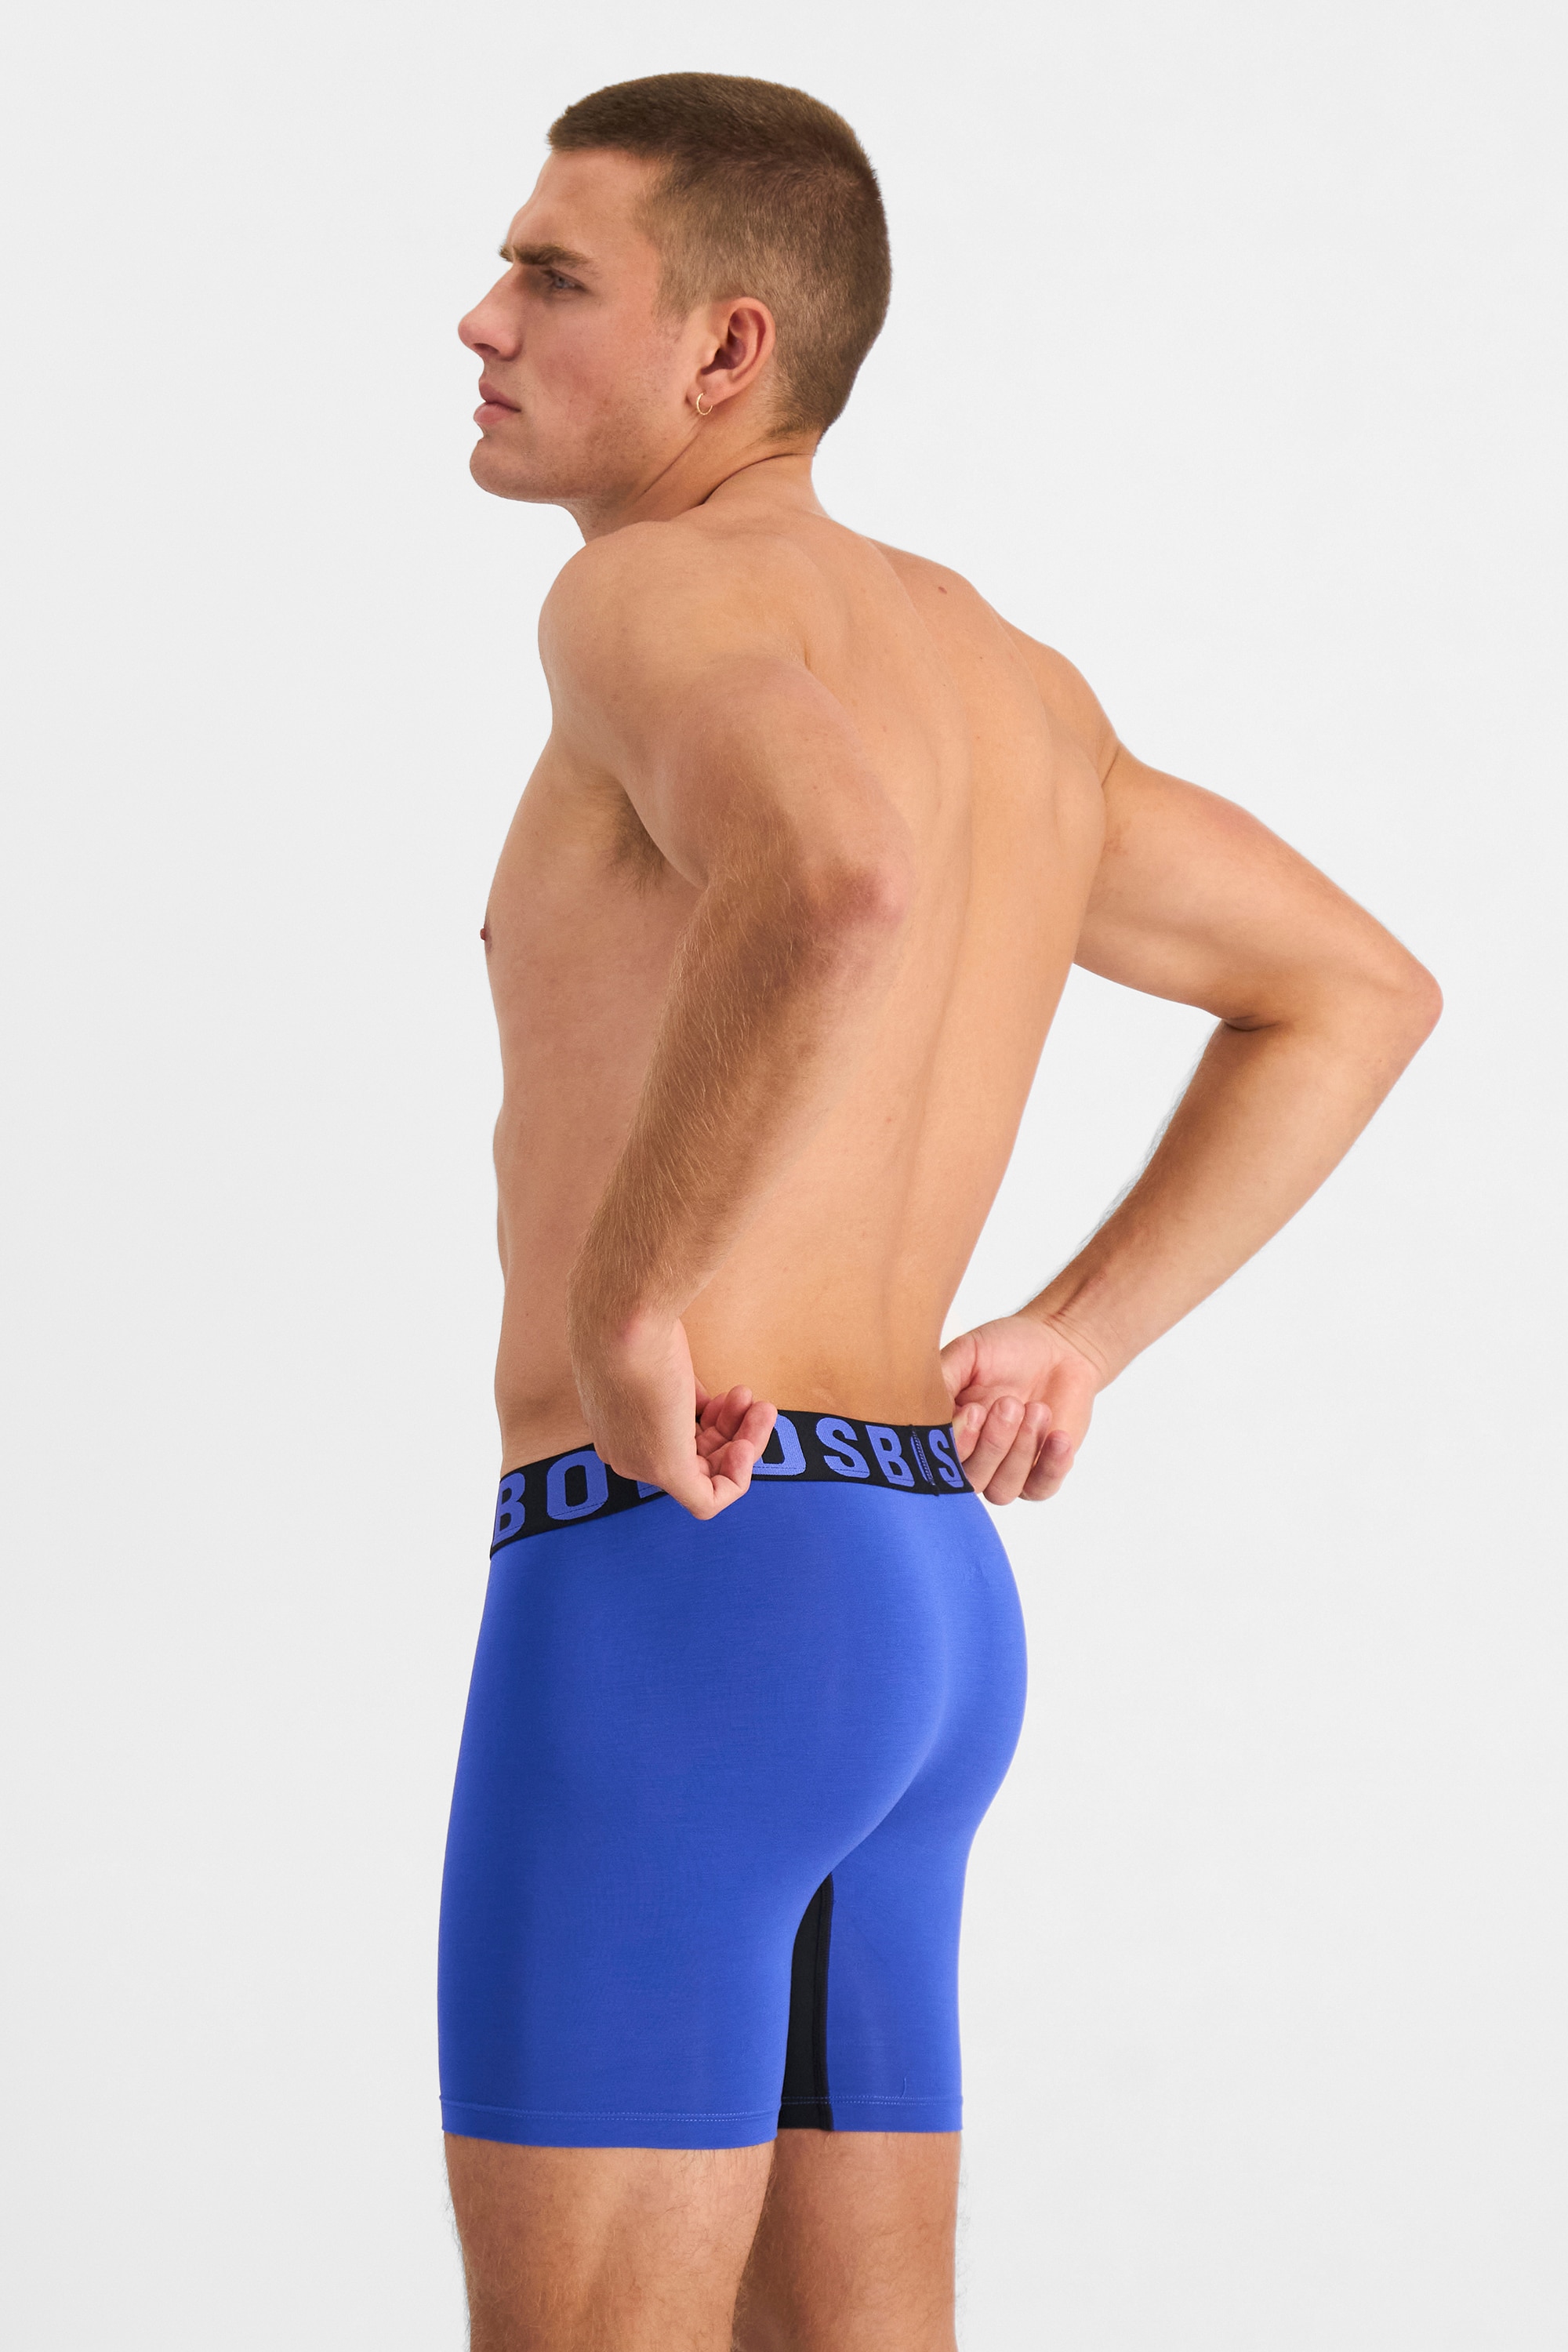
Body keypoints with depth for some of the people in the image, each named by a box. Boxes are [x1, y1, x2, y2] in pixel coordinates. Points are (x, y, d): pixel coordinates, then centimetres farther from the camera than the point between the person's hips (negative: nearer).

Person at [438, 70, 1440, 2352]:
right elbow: (1354, 995, 26)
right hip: (913, 1618, 9)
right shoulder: (996, 676, 17)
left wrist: (629, 1297, -23)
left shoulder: (659, 594, -11)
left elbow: (836, 893, -35)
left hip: (678, 1608, -9)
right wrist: (1079, 1335, 19)